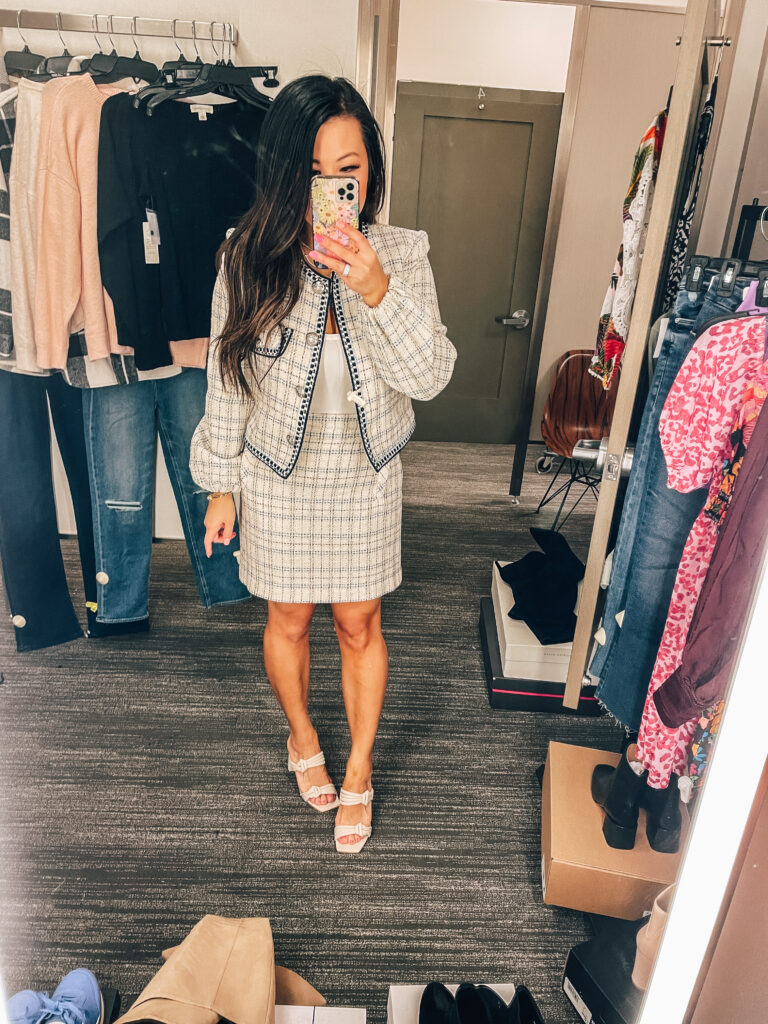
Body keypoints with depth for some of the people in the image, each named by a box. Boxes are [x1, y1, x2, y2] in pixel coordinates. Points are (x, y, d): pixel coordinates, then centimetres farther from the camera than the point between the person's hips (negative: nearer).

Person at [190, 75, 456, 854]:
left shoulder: (401, 255, -10)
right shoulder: (248, 259, -11)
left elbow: (429, 377, -17)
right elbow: (227, 382, -3)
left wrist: (376, 290, -31)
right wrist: (221, 487, 2)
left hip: (366, 477, 1)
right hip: (279, 478, 0)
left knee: (359, 625, 13)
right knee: (289, 619, 17)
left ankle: (359, 771, 36)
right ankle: (302, 737, 47)